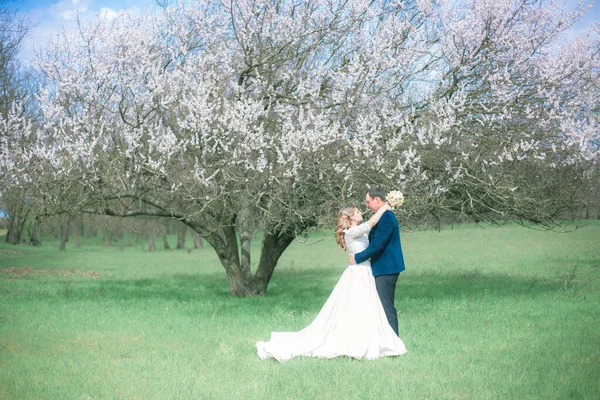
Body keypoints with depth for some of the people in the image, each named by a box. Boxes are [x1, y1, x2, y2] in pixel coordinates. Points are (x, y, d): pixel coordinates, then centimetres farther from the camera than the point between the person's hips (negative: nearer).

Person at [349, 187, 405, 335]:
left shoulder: (386, 218, -20)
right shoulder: (385, 216, 13)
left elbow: (377, 245, -23)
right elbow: (375, 241, 21)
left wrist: (358, 258, -12)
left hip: (386, 269, -11)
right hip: (385, 268, 11)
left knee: (386, 306, -7)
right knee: (385, 306, 13)